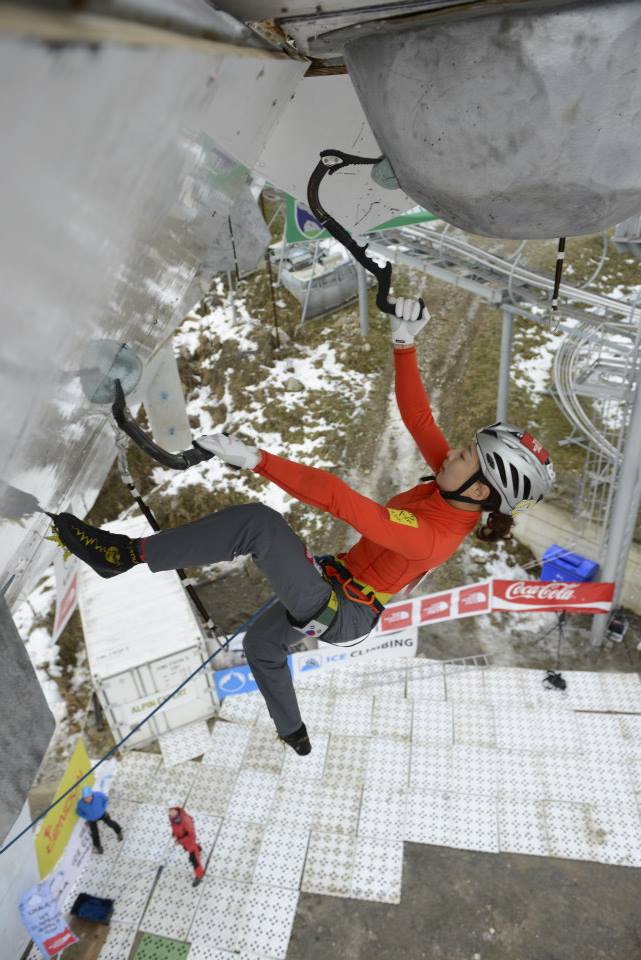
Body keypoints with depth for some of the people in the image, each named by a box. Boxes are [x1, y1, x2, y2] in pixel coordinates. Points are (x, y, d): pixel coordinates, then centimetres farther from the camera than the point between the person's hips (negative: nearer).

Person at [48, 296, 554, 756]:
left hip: (335, 612, -9)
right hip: (349, 606, 9)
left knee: (259, 521, -28)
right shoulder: (456, 490, -10)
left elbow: (341, 501, -41)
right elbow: (417, 416, -9)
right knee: (261, 643, 30)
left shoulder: (432, 537, -34)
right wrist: (404, 343, -16)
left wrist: (256, 458, -41)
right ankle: (293, 733, 51)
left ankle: (126, 552, -20)